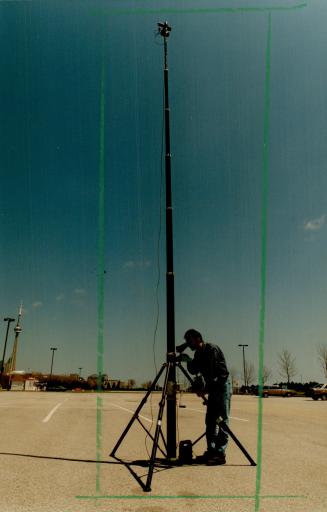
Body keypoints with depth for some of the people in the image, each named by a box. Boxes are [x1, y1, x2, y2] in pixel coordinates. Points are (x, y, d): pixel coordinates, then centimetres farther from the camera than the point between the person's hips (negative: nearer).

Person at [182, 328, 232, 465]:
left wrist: (205, 389, -19)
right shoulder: (198, 353, 10)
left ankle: (220, 454, -6)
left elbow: (213, 372, -20)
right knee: (210, 421, 10)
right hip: (212, 388, 9)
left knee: (222, 420, -8)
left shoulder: (212, 349, -16)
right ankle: (211, 451, 17)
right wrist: (188, 360, -7)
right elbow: (193, 371, 9)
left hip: (222, 386, -9)